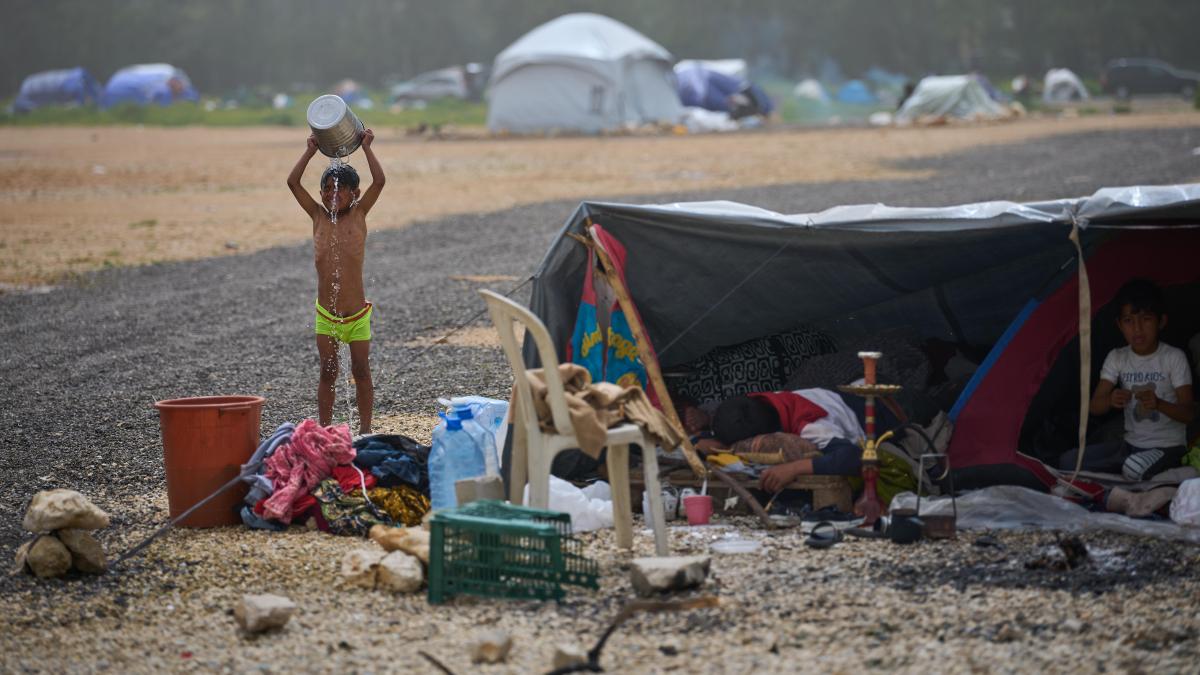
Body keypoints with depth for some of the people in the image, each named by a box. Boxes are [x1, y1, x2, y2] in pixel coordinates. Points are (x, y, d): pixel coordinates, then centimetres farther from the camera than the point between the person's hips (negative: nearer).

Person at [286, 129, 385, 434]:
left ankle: (364, 429, 14)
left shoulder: (359, 214, 0)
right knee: (327, 373, 6)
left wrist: (366, 147, -7)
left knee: (361, 371, 6)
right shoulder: (318, 216, 5)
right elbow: (293, 182, -1)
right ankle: (324, 429, 10)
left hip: (357, 313, -2)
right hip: (325, 314, 2)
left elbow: (379, 182, -10)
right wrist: (311, 150, -2)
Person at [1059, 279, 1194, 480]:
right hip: (1131, 443, 5)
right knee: (1067, 462, -13)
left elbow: (1188, 414, -14)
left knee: (1136, 469, -38)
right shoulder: (1116, 358, 1)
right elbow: (1093, 407, -7)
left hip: (1168, 446, -5)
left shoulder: (1174, 358, -10)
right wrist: (1110, 400, -32)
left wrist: (1159, 404, -35)